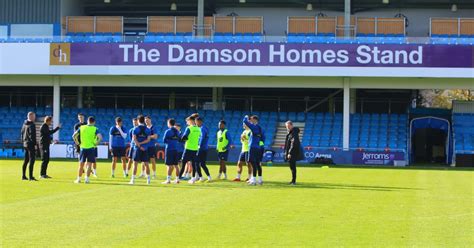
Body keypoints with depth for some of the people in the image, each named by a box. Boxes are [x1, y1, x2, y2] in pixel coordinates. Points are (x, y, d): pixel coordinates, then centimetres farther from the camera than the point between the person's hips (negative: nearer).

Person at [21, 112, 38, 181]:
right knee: (31, 160, -7)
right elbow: (32, 135, -19)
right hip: (31, 144, -9)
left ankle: (24, 176, 19)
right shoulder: (32, 125, -15)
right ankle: (31, 177, -10)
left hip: (25, 144, 9)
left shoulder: (24, 124, 12)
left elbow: (22, 133, 17)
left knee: (26, 160, 15)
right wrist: (35, 144, -17)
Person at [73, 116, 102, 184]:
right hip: (91, 148, -2)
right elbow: (100, 137, -16)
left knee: (81, 164, 10)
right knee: (89, 164, 3)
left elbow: (74, 136, 2)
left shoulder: (81, 127, 5)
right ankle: (87, 179, 0)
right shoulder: (95, 129, -3)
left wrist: (78, 143, 9)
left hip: (83, 148, 2)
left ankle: (78, 179, 12)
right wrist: (96, 143, -4)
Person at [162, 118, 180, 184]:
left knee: (169, 165, -5)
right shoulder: (177, 131, 8)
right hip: (175, 149, 6)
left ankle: (168, 180, -7)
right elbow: (178, 140, 13)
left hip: (169, 149, -5)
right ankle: (177, 179, 12)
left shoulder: (168, 131, -9)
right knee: (176, 165, 10)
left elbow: (164, 141, -8)